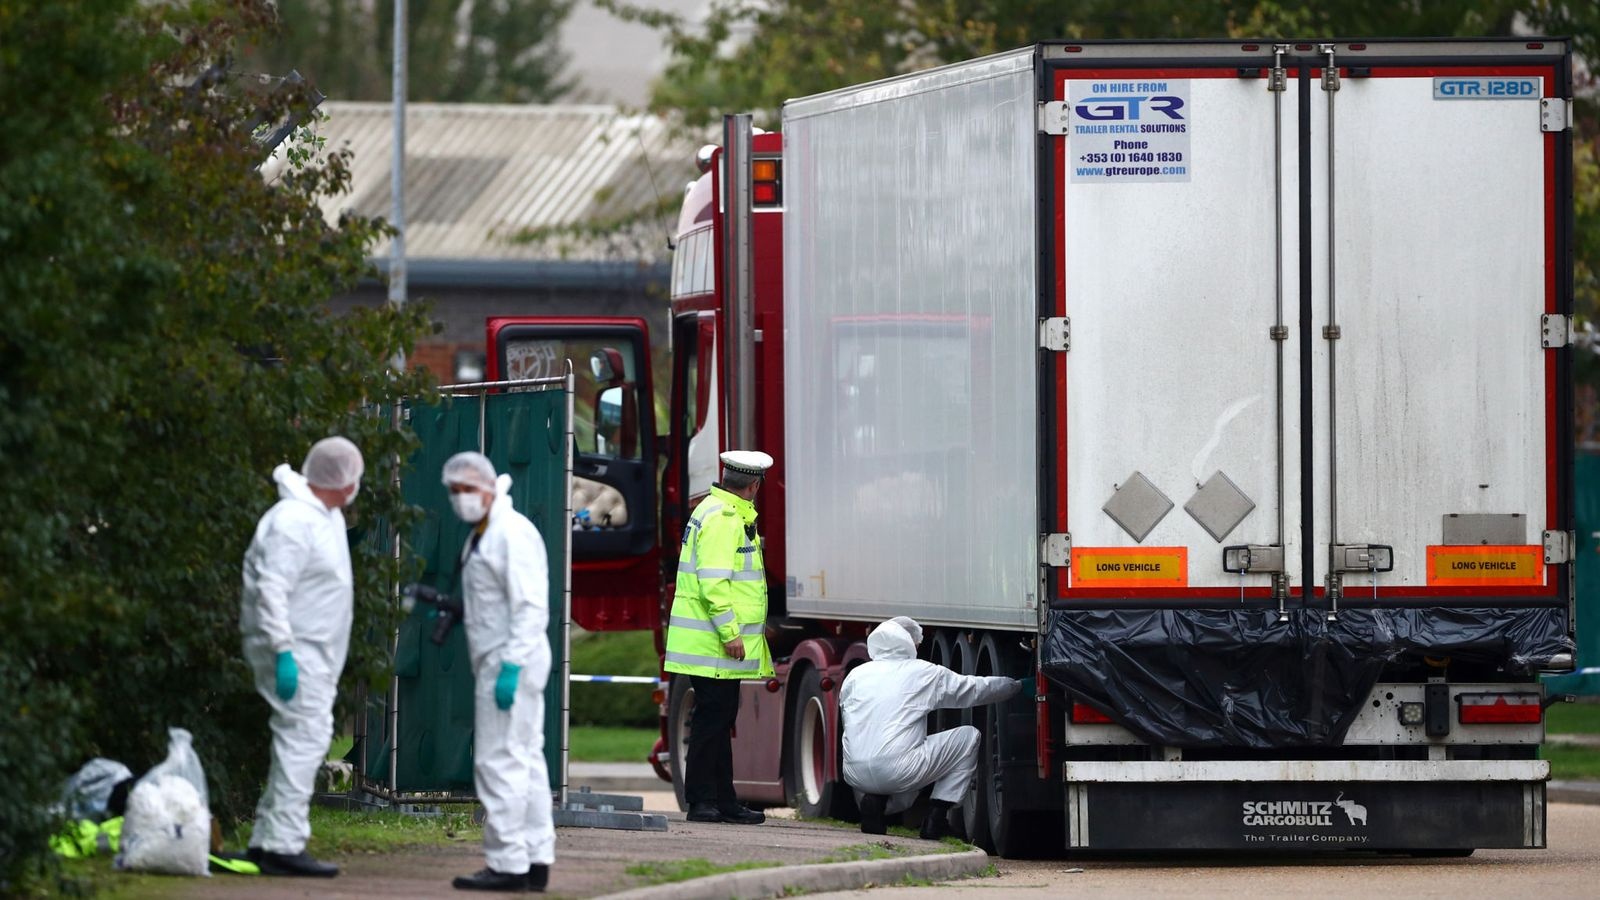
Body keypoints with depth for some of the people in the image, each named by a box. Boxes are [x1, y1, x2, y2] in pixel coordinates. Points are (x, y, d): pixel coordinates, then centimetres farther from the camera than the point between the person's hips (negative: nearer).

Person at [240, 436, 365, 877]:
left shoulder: (328, 516, 12)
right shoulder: (295, 521, -19)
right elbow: (271, 590, -24)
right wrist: (283, 652, -29)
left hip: (315, 653, 11)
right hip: (295, 650, -11)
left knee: (304, 740, 14)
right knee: (304, 738, -14)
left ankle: (266, 840, 20)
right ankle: (284, 845, -16)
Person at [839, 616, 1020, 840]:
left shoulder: (856, 675, 16)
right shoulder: (923, 673, 5)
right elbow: (976, 689, 15)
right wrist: (1017, 686, 32)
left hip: (855, 775, 5)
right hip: (897, 770, -5)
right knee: (968, 737, 13)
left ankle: (874, 800, 7)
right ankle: (937, 815, 7)